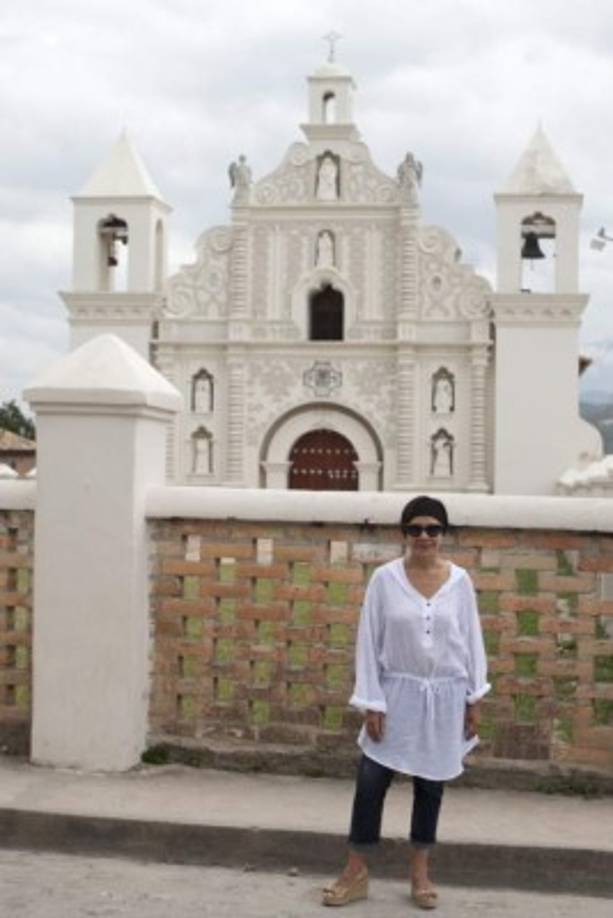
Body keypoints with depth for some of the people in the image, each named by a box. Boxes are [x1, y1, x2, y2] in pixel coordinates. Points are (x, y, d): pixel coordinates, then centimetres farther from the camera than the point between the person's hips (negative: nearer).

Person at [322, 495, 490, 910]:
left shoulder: (459, 580, -3)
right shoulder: (385, 578, -7)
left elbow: (472, 640, 4)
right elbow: (369, 642, -5)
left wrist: (474, 699, 3)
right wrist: (371, 703, -8)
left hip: (444, 696, 1)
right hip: (398, 693, -1)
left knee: (431, 784, 12)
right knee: (371, 781, 0)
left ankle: (420, 871, 27)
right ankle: (357, 871, 15)